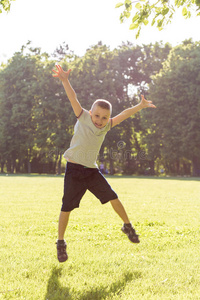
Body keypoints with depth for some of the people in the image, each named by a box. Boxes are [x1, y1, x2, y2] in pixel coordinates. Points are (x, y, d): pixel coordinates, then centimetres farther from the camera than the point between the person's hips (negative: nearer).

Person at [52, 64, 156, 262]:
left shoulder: (106, 127, 5)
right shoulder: (83, 118, -8)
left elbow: (123, 115, 8)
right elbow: (73, 99, -21)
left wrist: (140, 106, 1)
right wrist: (65, 80, -34)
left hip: (92, 171, 4)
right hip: (74, 170, -4)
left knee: (112, 197, 0)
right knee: (67, 207, -1)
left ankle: (127, 226, 21)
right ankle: (61, 243, 12)